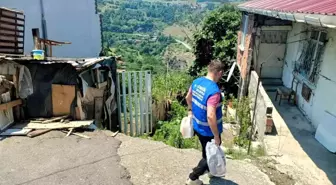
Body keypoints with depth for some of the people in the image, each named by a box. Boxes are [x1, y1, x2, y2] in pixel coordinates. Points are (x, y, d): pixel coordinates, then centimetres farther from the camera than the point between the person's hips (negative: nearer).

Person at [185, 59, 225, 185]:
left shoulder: (197, 81, -5)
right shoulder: (214, 91, -31)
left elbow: (188, 98, 11)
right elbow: (210, 116, -35)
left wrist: (191, 110, 28)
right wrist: (216, 137, -24)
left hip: (197, 126, 8)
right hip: (208, 131, -8)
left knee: (207, 151, 29)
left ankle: (210, 170, 53)